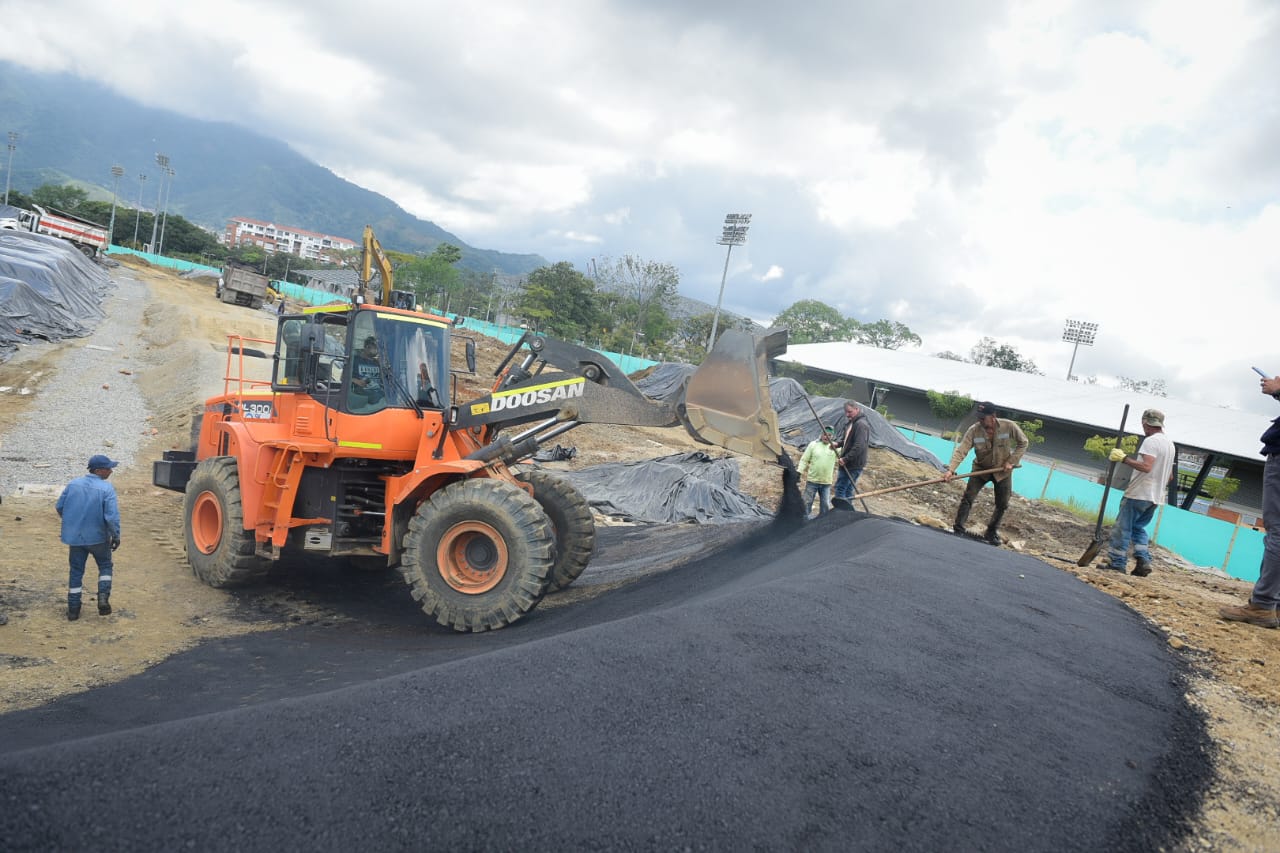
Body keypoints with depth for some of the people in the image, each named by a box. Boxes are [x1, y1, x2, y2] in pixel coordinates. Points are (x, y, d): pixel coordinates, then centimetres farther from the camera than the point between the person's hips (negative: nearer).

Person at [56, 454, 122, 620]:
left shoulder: (73, 484, -1)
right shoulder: (106, 489, -17)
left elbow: (59, 507, 8)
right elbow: (112, 516, -22)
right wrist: (116, 536, -10)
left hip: (75, 537, 4)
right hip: (98, 537, -4)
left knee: (76, 571, 14)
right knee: (105, 566, 17)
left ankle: (73, 608, 17)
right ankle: (103, 597, 0)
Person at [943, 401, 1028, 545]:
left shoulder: (1009, 426, -21)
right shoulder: (974, 430, -22)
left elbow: (1023, 442, -5)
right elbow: (961, 451, -28)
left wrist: (1012, 461, -13)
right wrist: (951, 470, -41)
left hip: (1002, 470, 1)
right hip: (981, 469, -1)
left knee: (1002, 504, 7)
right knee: (968, 498, -12)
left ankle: (992, 533, 26)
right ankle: (958, 530, -5)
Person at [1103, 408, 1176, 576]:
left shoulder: (1151, 441, -13)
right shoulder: (1170, 443, 16)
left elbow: (1146, 466, -27)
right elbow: (1169, 475, 22)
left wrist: (1124, 458, -25)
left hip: (1139, 494, -9)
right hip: (1156, 496, 9)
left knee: (1123, 528, -2)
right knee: (1138, 527, 18)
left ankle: (1116, 563, -3)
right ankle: (1143, 561, 5)